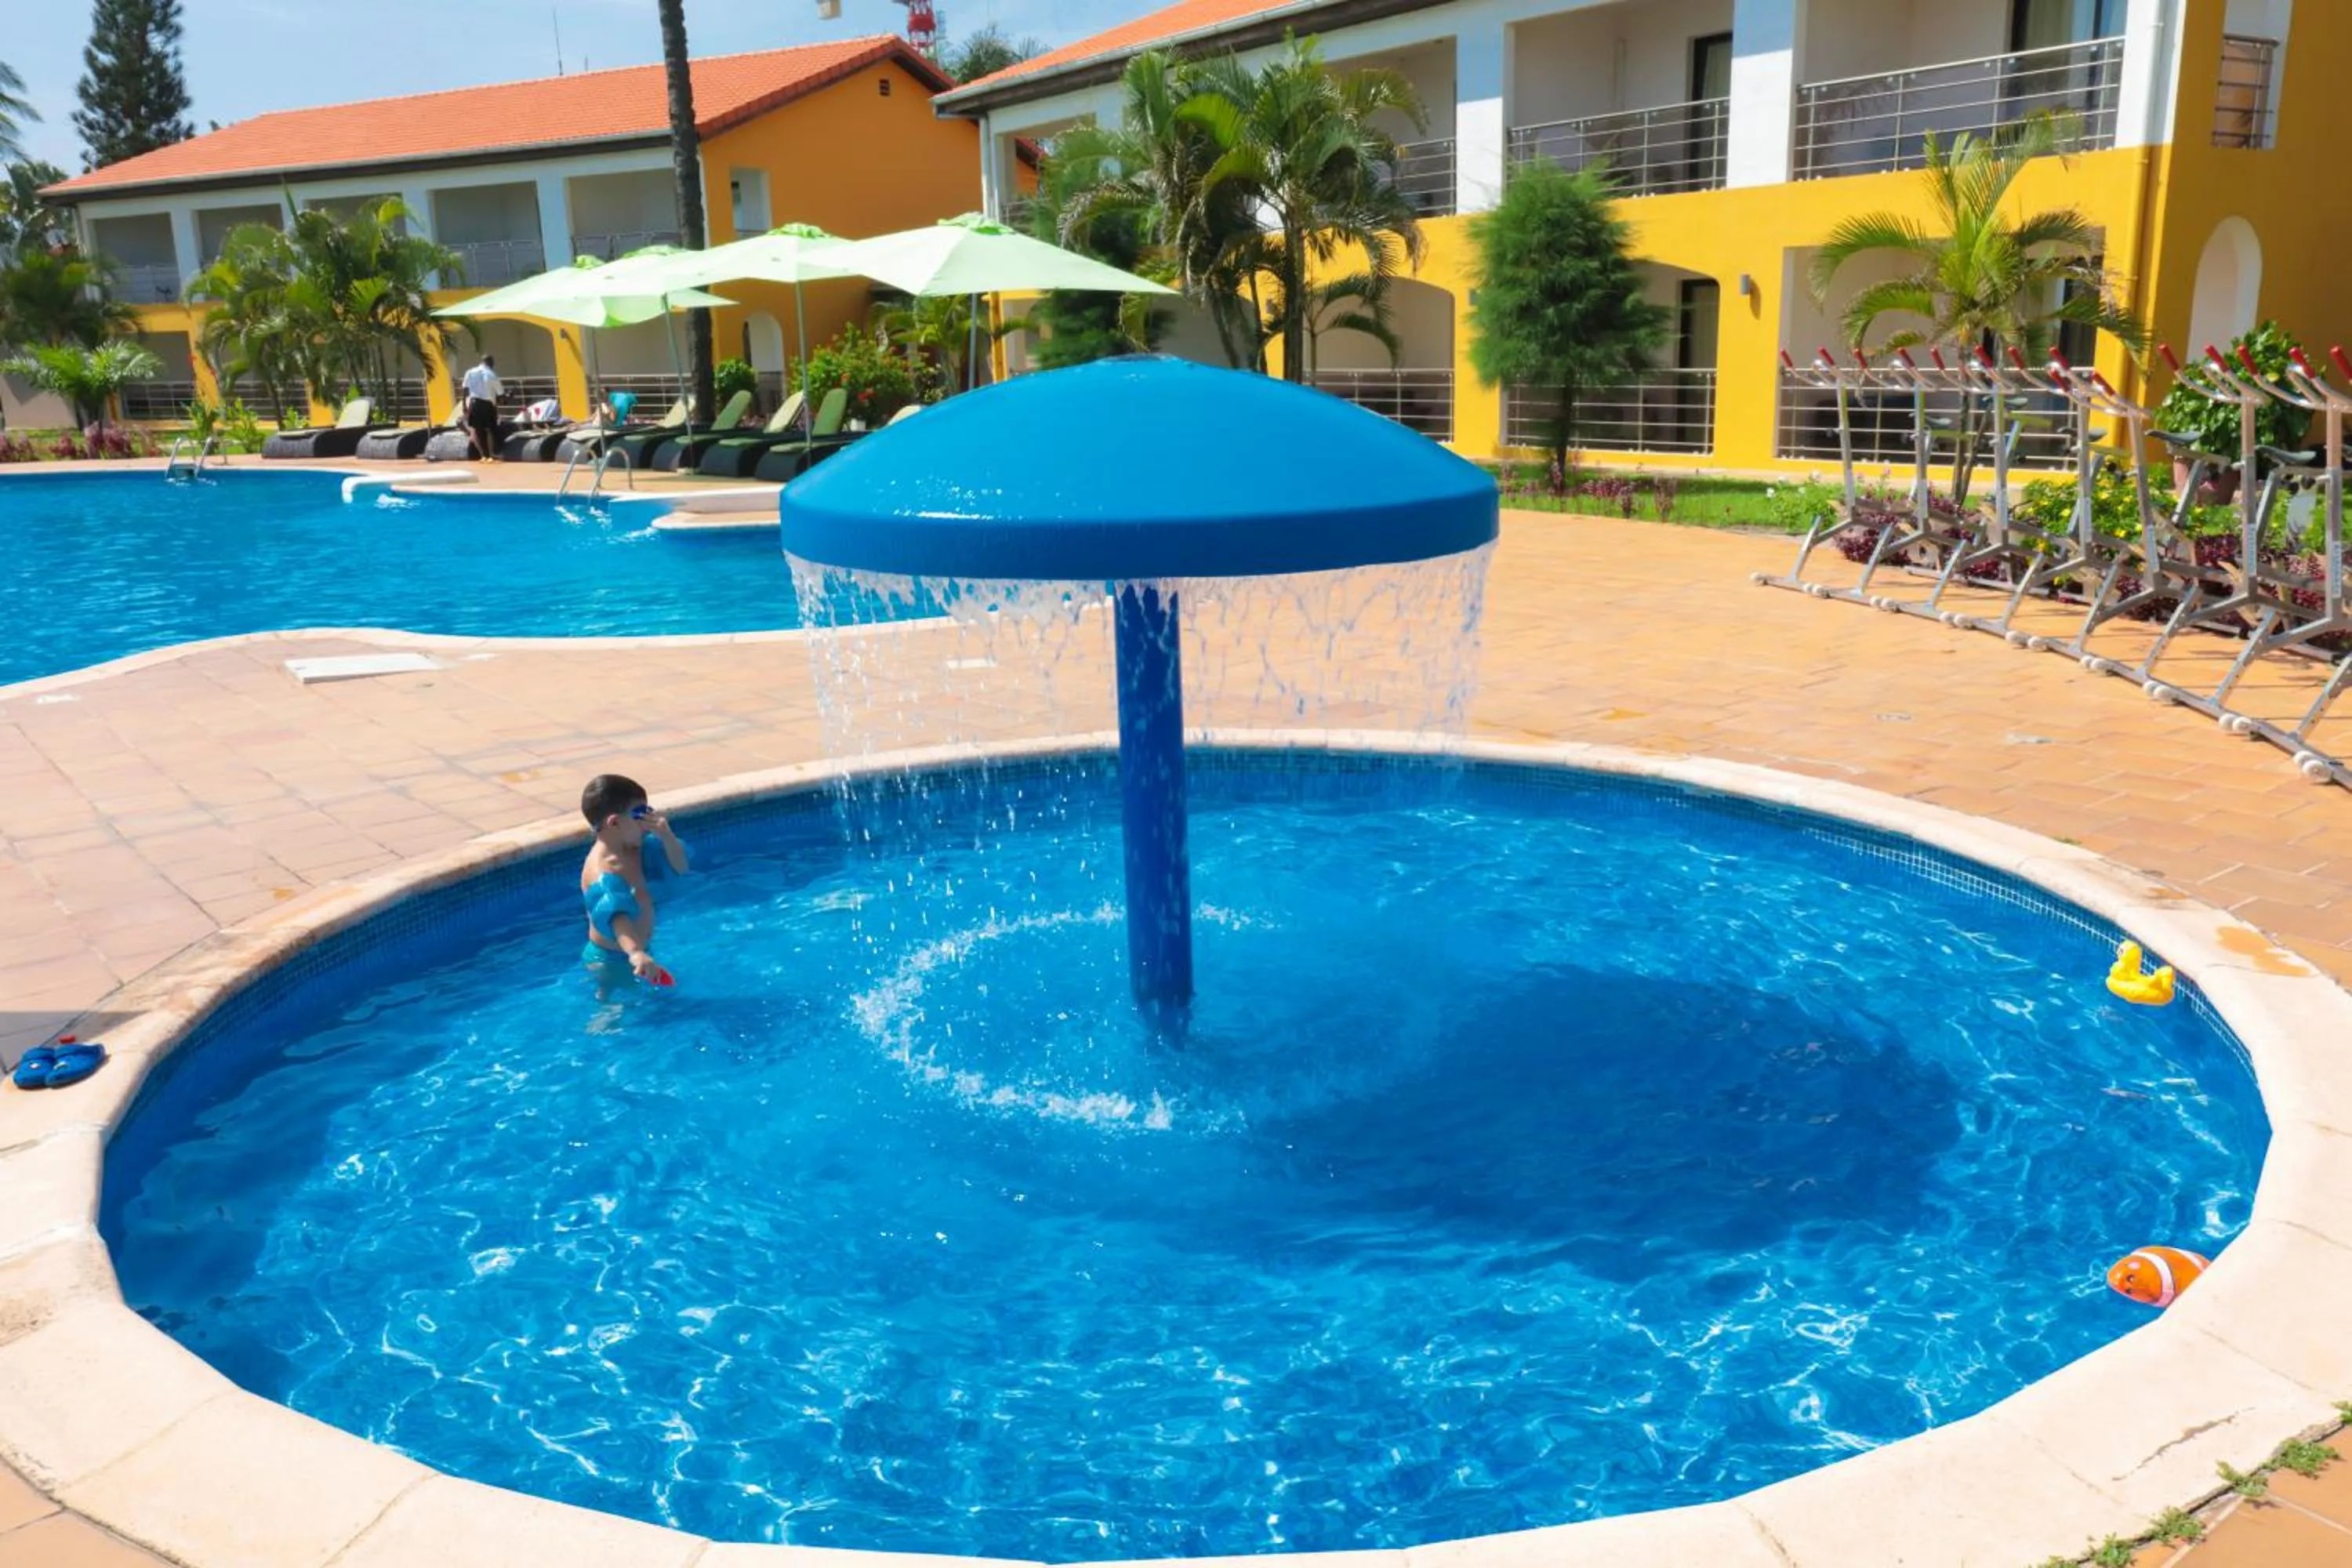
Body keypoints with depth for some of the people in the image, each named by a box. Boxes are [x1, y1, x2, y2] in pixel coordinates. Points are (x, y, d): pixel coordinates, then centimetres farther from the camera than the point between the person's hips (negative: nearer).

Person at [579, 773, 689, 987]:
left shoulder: (634, 848, -3)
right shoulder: (603, 873, -33)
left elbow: (679, 868, -1)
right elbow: (614, 915, -50)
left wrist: (666, 837, -22)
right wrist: (635, 953, -68)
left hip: (637, 952, 9)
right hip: (612, 960, -9)